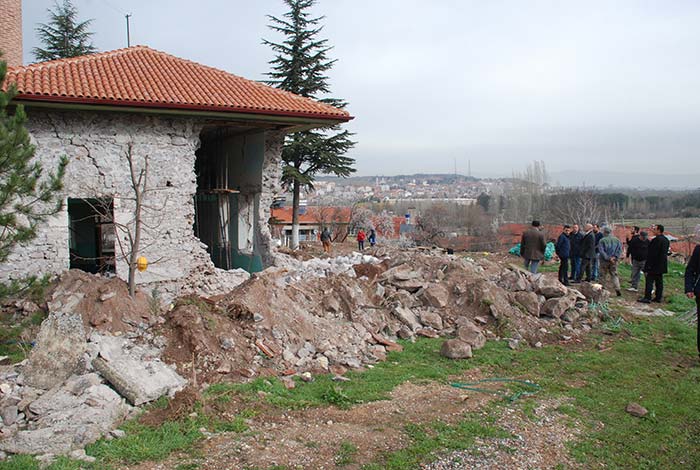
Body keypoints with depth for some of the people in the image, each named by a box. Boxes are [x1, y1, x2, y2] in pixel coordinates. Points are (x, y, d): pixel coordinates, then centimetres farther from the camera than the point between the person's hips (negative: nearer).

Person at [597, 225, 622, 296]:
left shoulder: (602, 240, -9)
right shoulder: (616, 240, 5)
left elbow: (601, 251, -16)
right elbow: (620, 250, 1)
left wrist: (608, 258, -15)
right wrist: (615, 257, -7)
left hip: (604, 261, -3)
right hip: (614, 261, 3)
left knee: (603, 275, 6)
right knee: (614, 275, 9)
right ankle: (617, 289, -4)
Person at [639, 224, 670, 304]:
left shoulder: (656, 240, -18)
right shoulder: (666, 240, 10)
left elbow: (651, 254, -19)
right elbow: (666, 253, 16)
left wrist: (647, 267, -17)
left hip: (654, 265, -9)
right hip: (662, 266, 9)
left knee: (649, 281, -5)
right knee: (659, 281, 13)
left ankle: (647, 298, -5)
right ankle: (659, 297, 16)